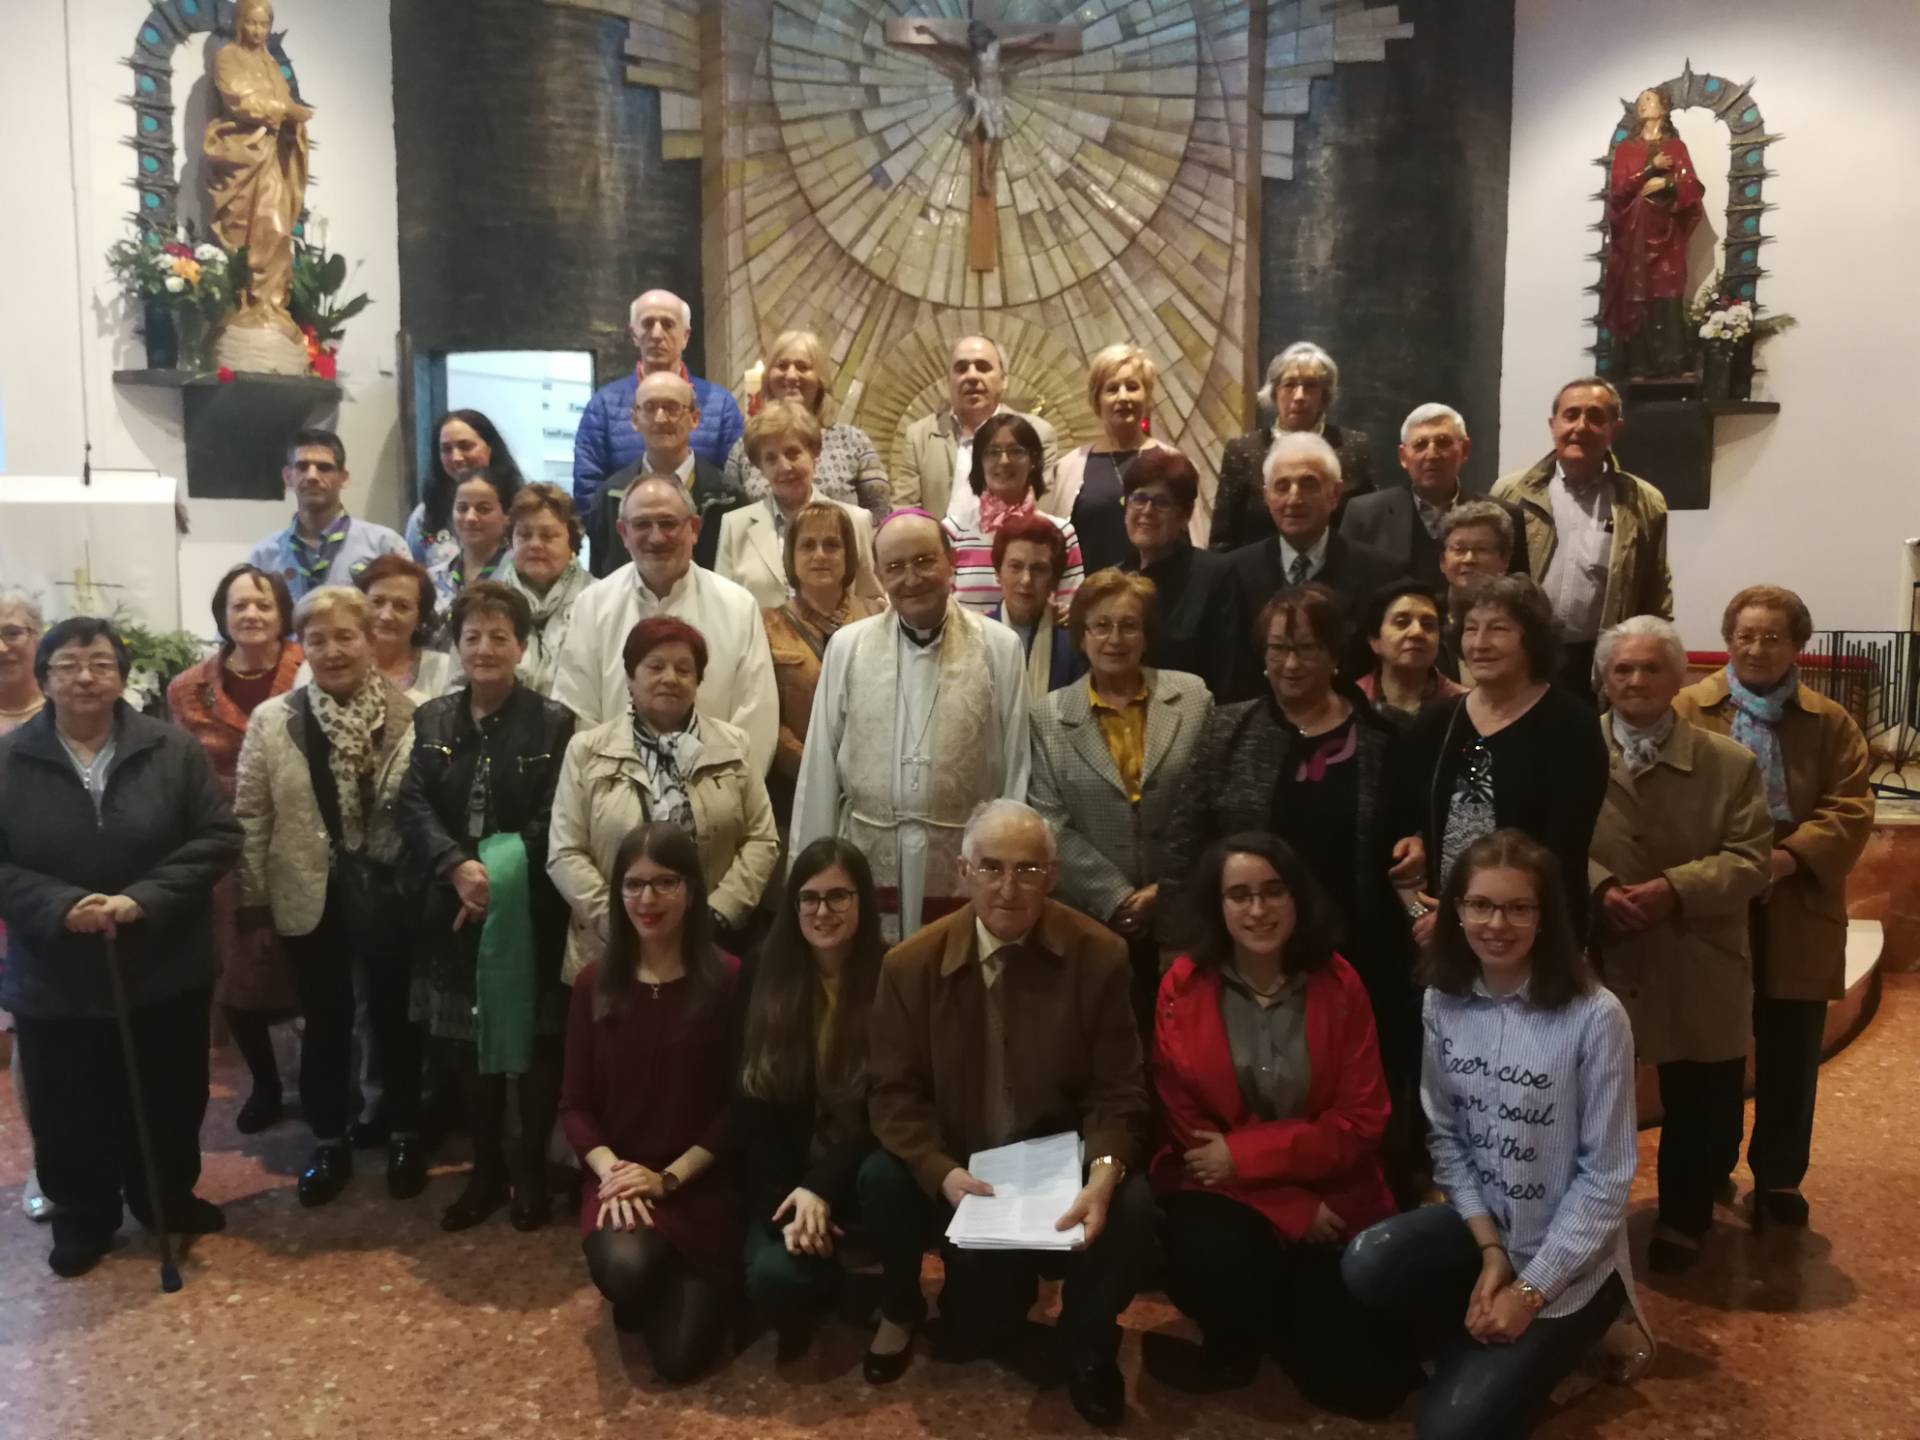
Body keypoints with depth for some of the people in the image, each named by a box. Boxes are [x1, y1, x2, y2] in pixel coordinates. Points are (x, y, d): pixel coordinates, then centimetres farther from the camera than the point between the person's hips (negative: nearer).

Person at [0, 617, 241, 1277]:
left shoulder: (173, 749, -5)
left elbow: (218, 837, -7)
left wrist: (143, 899, -18)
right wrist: (61, 906, -20)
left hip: (165, 970, 0)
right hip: (55, 979, 0)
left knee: (168, 1101, 15)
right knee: (71, 1112, 12)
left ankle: (168, 1199, 38)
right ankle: (83, 1219, 35)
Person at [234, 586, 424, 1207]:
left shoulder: (409, 715, -7)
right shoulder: (271, 720, -2)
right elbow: (251, 818, 0)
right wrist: (253, 900, -1)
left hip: (391, 891, -1)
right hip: (312, 897, 1)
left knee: (395, 1016, 13)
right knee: (325, 1022, 15)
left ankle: (404, 1134, 31)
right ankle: (329, 1141, 32)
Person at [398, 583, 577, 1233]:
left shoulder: (553, 722, -4)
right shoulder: (431, 719, 8)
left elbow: (551, 823, -10)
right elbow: (413, 807, -2)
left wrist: (495, 876, -20)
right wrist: (457, 867, -19)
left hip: (529, 912, -3)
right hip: (453, 909, 4)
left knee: (532, 1044, 6)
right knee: (467, 1046, 11)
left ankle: (533, 1172, 22)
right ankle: (486, 1171, 27)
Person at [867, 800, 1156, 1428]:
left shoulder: (1099, 955, -10)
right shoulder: (911, 964, -8)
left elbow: (1118, 1091, -9)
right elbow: (894, 1094, -6)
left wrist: (1103, 1173, -29)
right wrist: (942, 1172, -24)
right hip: (966, 1178, 1)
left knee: (1132, 1206, -30)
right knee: (974, 1338, -2)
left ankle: (1087, 1347, 0)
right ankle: (998, 1284, 36)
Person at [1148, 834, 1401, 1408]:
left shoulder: (1339, 985, -6)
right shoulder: (1184, 987, -8)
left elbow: (1362, 1120, -8)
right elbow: (1186, 1126, -6)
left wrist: (1245, 1153, -19)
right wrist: (1293, 1209, -13)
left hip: (1331, 1200, 1)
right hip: (1222, 1193, -1)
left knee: (1369, 1383, -8)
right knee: (1218, 1262, -34)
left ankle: (1278, 1328, 26)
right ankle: (1237, 1337, 4)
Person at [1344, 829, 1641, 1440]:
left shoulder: (1595, 1016, -19)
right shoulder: (1444, 1003, -4)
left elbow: (1605, 1177, -15)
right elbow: (1445, 1137, 1)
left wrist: (1530, 1291, -15)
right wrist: (1489, 1248, -12)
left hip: (1570, 1256, -5)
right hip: (1479, 1223, 5)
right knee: (1366, 1266, -25)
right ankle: (1485, 1344, 4)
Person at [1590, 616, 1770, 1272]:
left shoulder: (1730, 762, -1)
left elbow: (1750, 860, -7)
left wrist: (1674, 888, -21)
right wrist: (1600, 887, -21)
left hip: (1698, 972, 0)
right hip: (1597, 961, 0)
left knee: (1702, 1108, 11)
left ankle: (1683, 1220, 36)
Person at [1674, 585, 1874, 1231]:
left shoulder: (1830, 722, 6)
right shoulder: (1688, 710, 0)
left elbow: (1852, 808, -3)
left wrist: (1789, 856, -19)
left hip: (1797, 914, 2)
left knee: (1790, 1058, 11)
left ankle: (1779, 1178, 27)